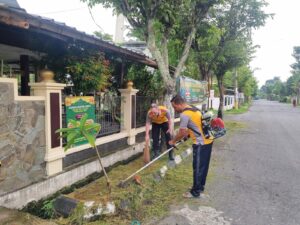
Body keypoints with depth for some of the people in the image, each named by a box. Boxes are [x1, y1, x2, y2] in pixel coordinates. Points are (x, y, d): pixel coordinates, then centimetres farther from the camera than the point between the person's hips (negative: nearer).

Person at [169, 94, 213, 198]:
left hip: (201, 143, -10)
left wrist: (173, 141, 2)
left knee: (198, 168, 2)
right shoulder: (193, 109, 12)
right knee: (203, 166, 19)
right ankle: (201, 186, 34)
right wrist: (185, 136, 21)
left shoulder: (184, 114, -18)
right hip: (208, 140, 10)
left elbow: (181, 133, -13)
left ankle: (195, 192, 15)